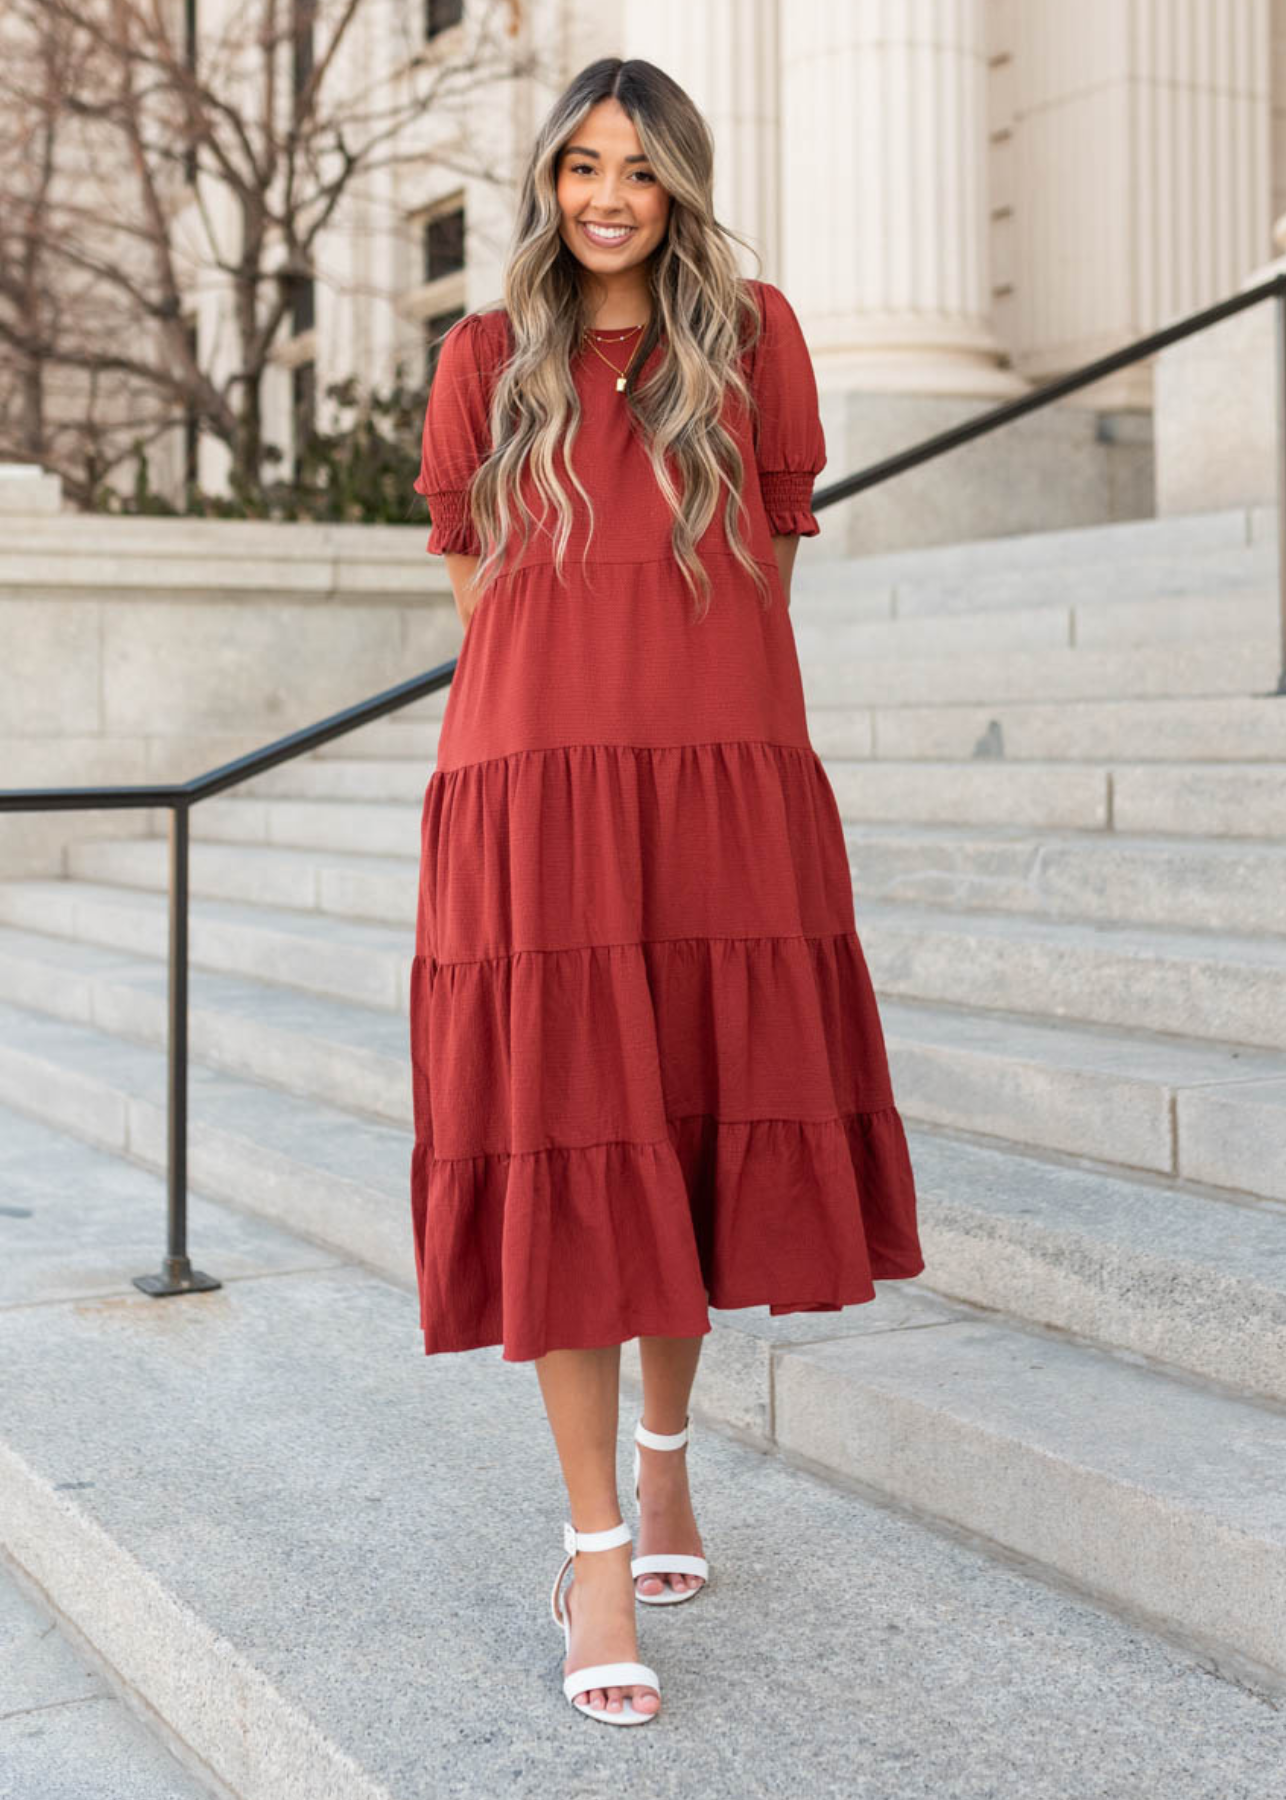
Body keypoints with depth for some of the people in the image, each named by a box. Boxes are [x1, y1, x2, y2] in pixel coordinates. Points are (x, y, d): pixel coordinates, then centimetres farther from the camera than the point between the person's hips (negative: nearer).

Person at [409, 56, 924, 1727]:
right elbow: (479, 586, 12)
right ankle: (595, 1547, 7)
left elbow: (768, 561, 11)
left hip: (725, 791, 1)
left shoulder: (753, 337, 9)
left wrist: (692, 738, 7)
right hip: (537, 792, 0)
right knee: (563, 1160, -3)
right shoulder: (487, 359, 10)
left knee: (700, 1137, 8)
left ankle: (665, 1449, 33)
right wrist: (586, 728, 8)